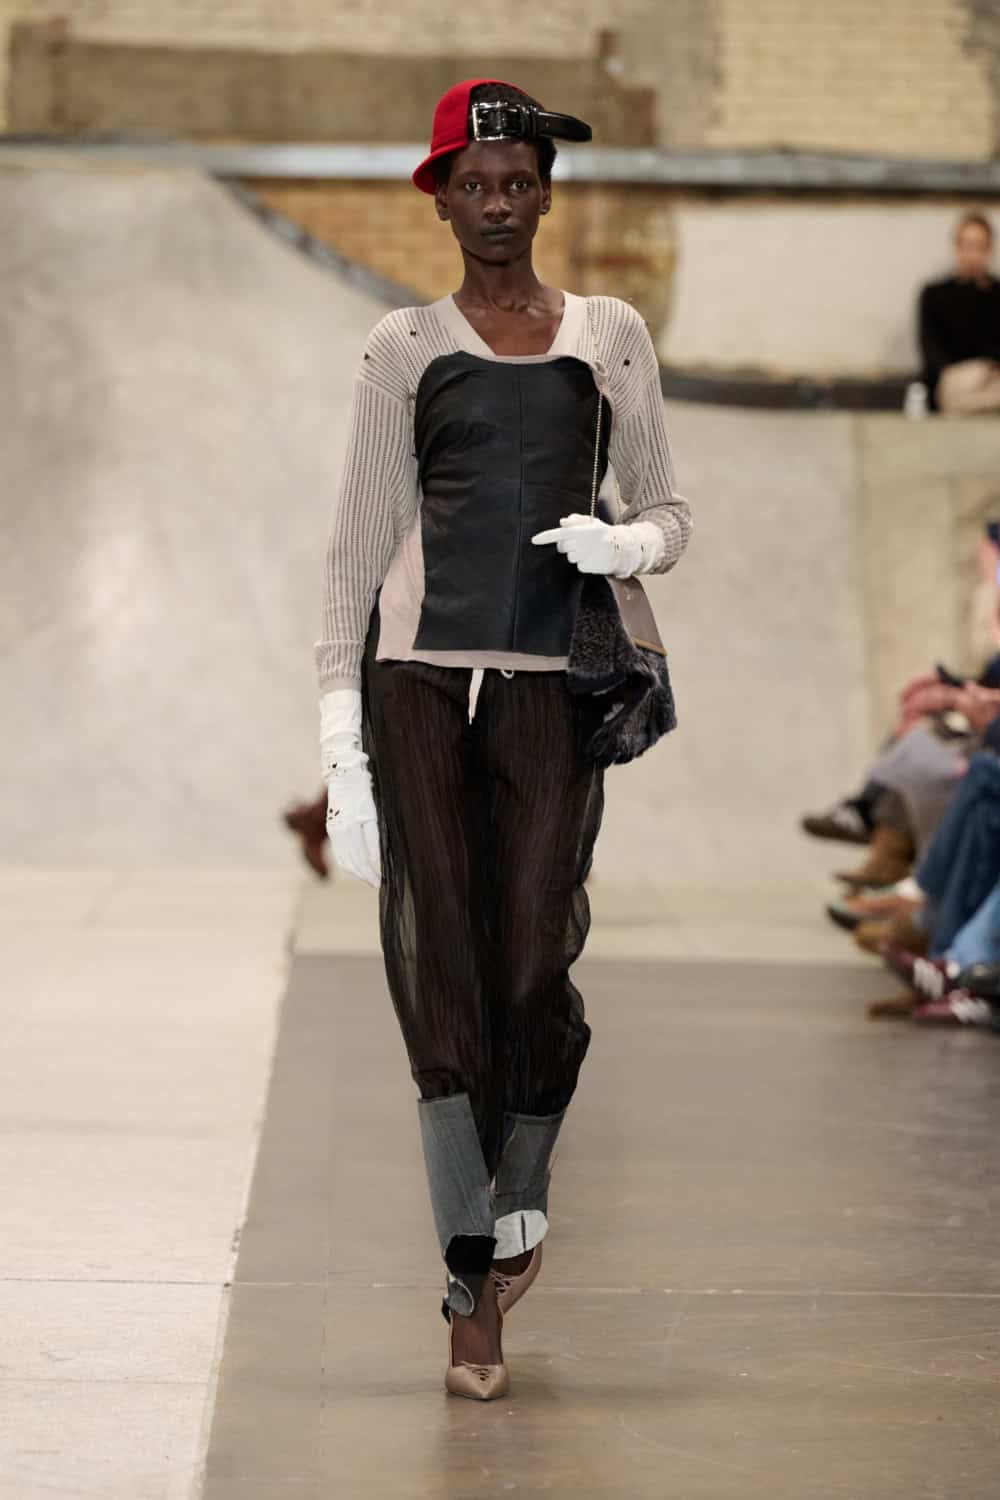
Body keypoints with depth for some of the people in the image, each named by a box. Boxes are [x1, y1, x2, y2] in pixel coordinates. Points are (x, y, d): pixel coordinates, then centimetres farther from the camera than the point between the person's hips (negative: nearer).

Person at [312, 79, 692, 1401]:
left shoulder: (610, 336, 12)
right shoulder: (406, 348, 9)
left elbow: (670, 514, 16)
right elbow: (358, 543, 8)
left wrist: (625, 542, -9)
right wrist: (341, 725, 1)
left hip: (550, 689, 0)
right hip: (418, 678, 0)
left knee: (534, 967, -4)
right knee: (439, 968, -5)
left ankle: (520, 1206, 24)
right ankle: (473, 1280, -1)